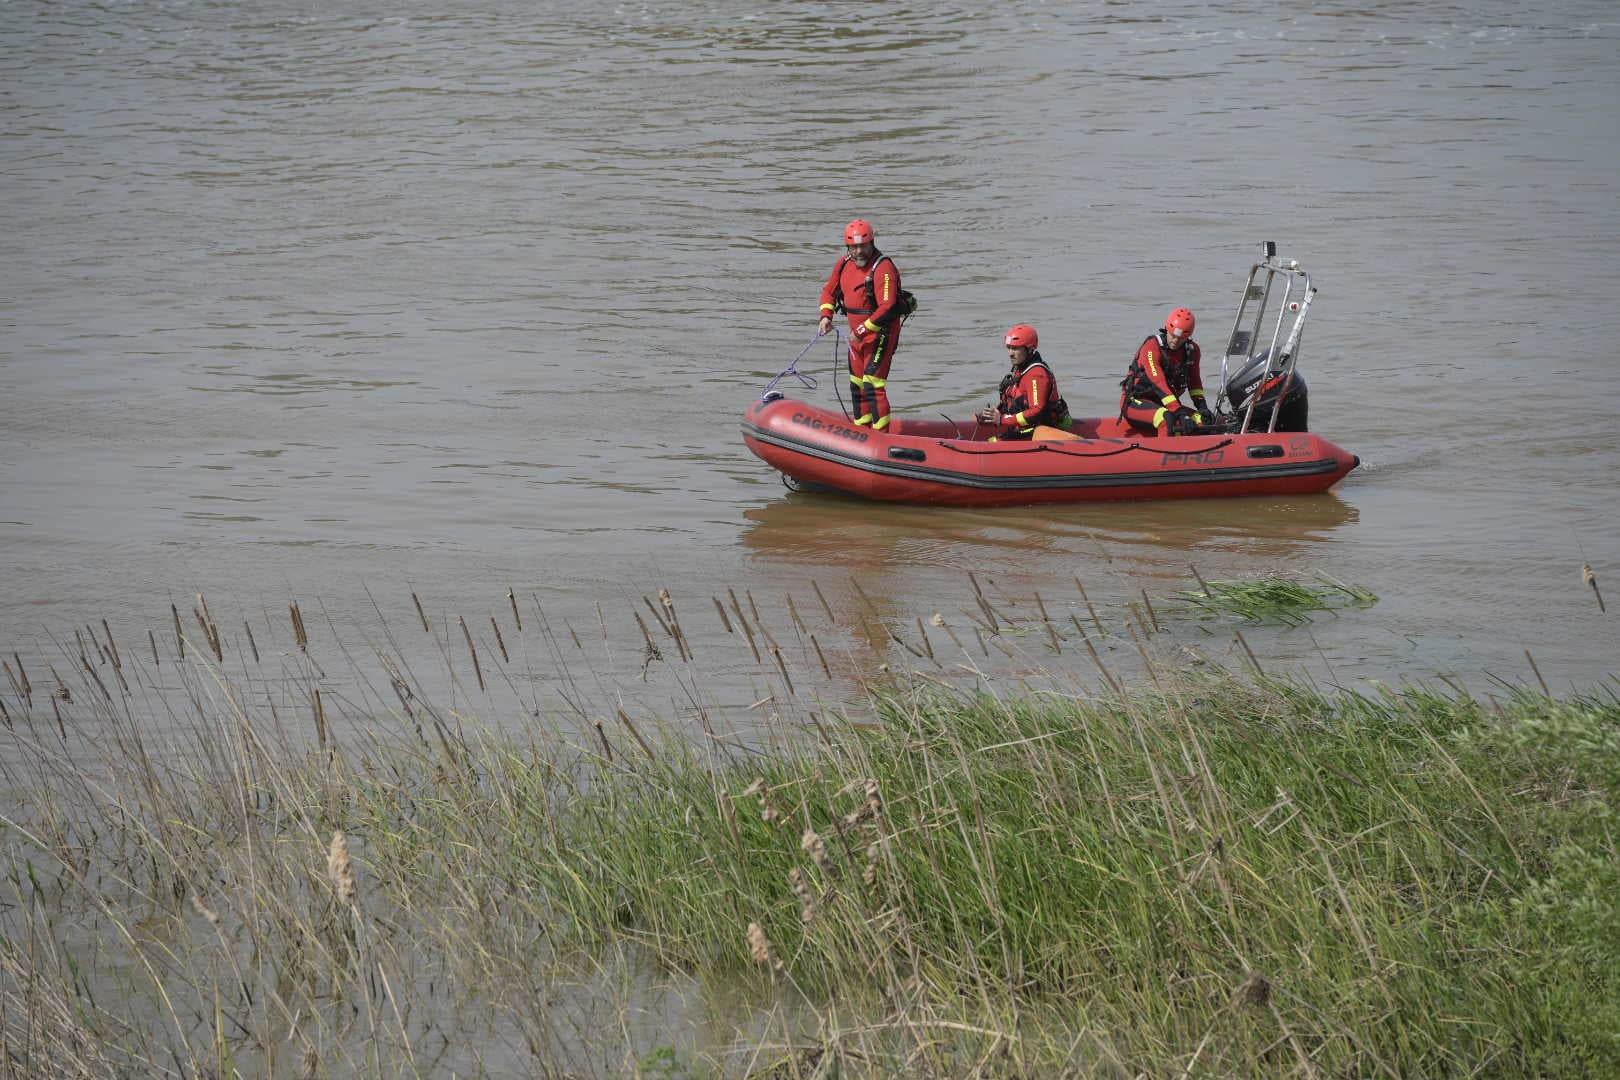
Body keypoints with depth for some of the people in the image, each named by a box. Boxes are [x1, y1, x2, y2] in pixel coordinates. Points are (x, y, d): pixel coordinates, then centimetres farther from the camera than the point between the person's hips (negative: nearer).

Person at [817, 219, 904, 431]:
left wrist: (864, 329, -27)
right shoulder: (844, 264, 4)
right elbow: (829, 291, 18)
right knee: (857, 385, 16)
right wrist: (826, 316, 1)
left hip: (880, 332, -9)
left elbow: (887, 307, -28)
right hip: (857, 333, 9)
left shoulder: (883, 267, -20)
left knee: (873, 384, -16)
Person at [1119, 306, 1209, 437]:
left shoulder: (1192, 350, 1)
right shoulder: (1152, 347, -21)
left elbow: (1194, 381, 13)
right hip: (1135, 401, -7)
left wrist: (1202, 406, -6)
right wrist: (1180, 414, -39)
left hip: (1165, 403, 7)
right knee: (1167, 419, -38)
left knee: (1201, 419, -16)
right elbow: (1159, 384, -31)